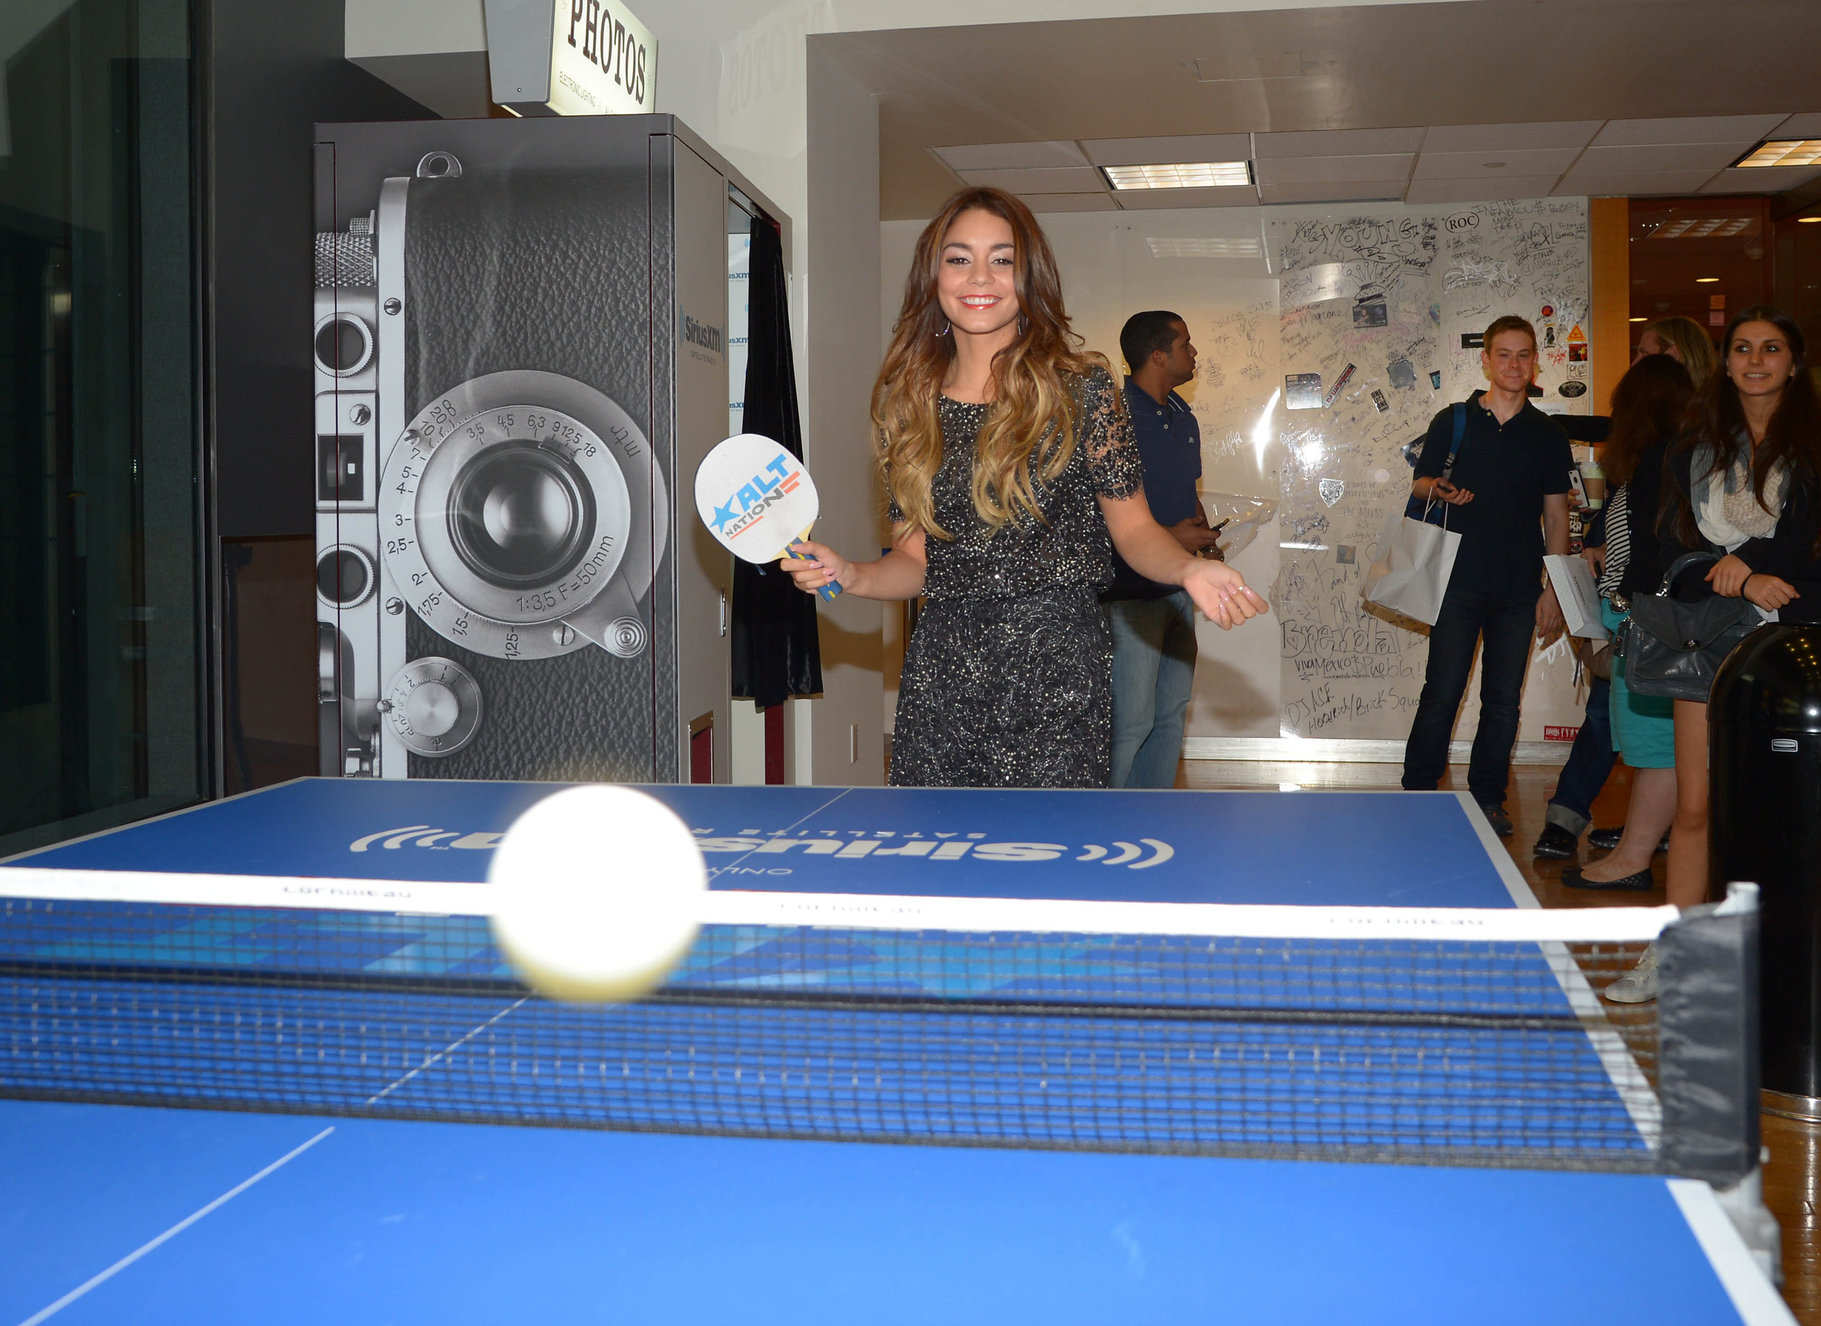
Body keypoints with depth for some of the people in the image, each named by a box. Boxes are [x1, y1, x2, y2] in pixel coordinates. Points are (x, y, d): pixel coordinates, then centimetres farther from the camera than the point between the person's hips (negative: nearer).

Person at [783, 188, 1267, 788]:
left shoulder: (1080, 386, -1)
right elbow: (916, 560, 11)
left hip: (1055, 672, -3)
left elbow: (1134, 529, 2)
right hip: (939, 673, 3)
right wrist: (849, 575, -7)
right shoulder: (910, 406, 8)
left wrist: (1188, 568, -18)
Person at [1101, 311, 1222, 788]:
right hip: (1128, 592, -9)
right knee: (1129, 722, -9)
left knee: (1171, 713, 13)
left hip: (1177, 589, 9)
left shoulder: (1182, 415, 14)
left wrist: (1206, 534, 6)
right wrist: (1167, 536, -19)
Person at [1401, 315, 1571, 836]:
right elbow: (1418, 486, 8)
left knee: (1504, 700, 6)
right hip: (1459, 582, -2)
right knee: (1441, 693, -4)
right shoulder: (1451, 422, 5)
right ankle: (1417, 794, 7)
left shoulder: (1549, 436, 9)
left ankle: (1488, 798, 17)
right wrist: (1437, 491, -17)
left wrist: (1553, 591, 4)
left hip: (1519, 588, 2)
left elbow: (1556, 517, 10)